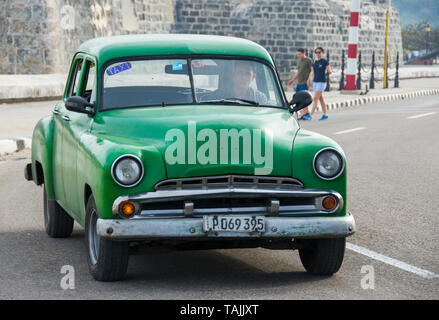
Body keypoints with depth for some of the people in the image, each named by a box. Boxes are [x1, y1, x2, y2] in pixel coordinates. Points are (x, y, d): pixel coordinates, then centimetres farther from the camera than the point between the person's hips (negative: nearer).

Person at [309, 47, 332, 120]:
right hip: (315, 82, 7)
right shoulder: (314, 62, 10)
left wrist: (329, 71, -17)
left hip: (322, 82, -7)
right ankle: (325, 114, 22)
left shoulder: (325, 62, -8)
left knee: (315, 99, -13)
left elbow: (330, 72, -3)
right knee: (321, 99, 13)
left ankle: (311, 115, -18)